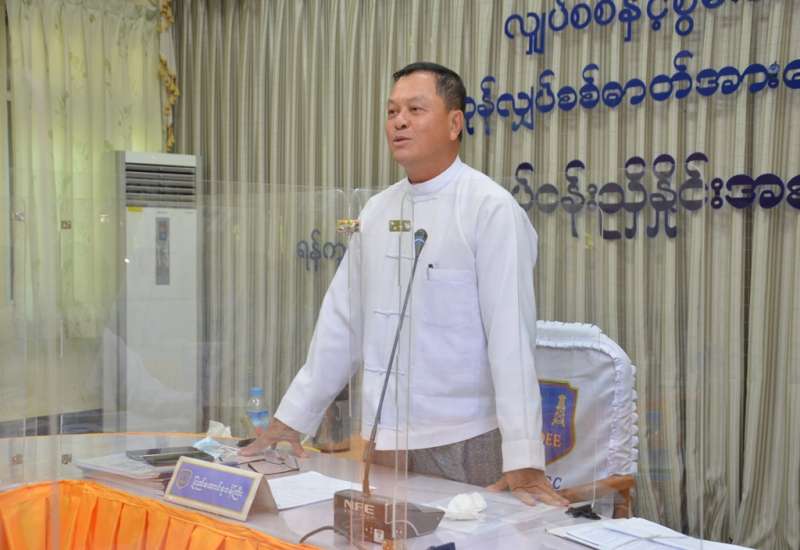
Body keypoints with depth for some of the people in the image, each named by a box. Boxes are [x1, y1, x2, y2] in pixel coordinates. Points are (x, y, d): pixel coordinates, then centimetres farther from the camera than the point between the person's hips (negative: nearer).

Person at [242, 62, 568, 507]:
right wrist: (291, 420, 11)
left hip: (465, 441, -5)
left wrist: (524, 461, -21)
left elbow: (511, 335, -17)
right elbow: (341, 321, 12)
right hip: (383, 439, 6)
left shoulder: (491, 208, -10)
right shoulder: (377, 210, 9)